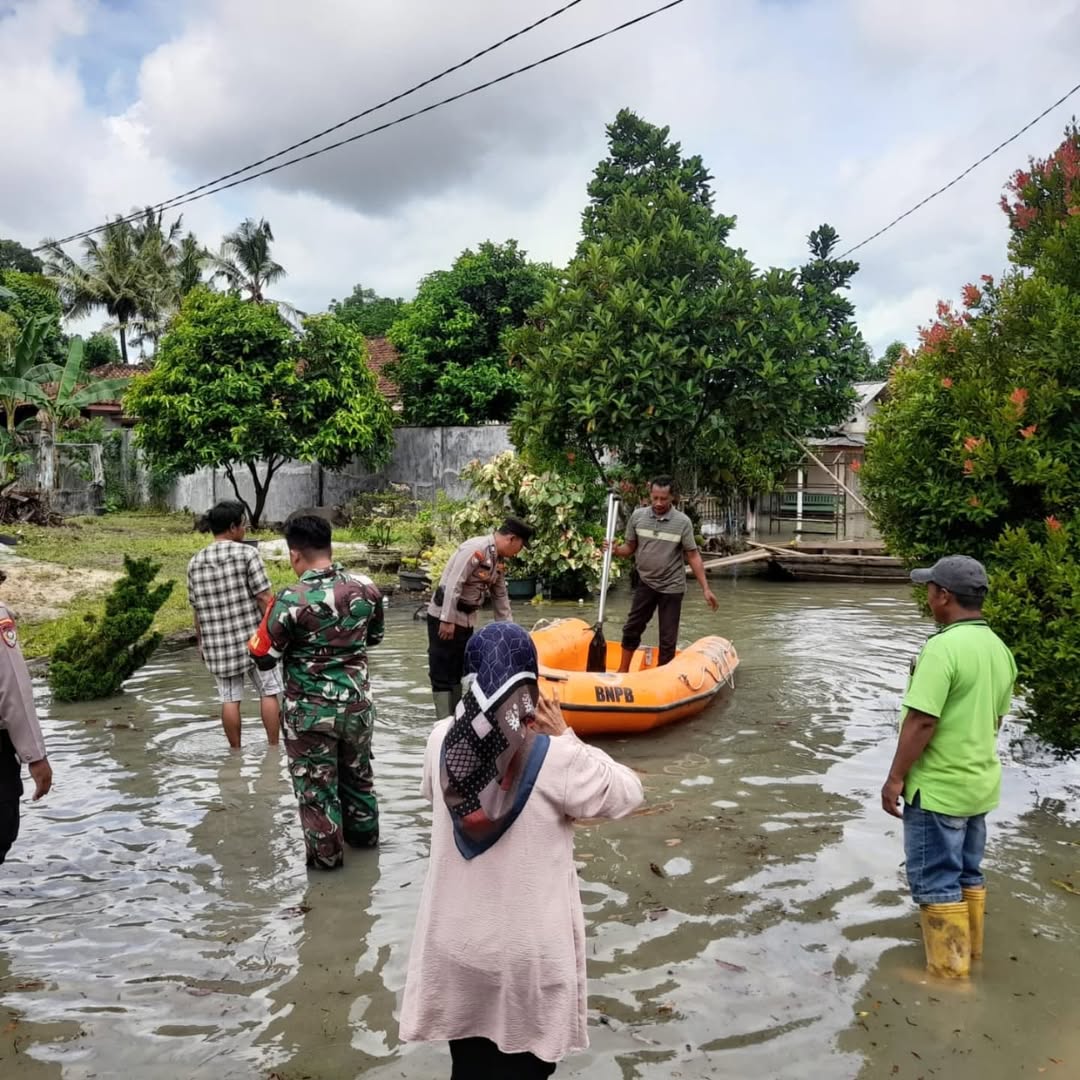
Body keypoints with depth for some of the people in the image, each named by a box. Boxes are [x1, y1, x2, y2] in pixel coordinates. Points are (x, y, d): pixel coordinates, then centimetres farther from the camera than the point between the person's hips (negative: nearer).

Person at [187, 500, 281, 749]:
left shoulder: (195, 563, 4)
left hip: (217, 643, 4)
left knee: (230, 699, 11)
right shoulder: (247, 553, -10)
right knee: (268, 693, 9)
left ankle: (236, 751, 17)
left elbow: (197, 609, 9)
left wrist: (201, 643, 18)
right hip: (252, 638, -4)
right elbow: (264, 599, -12)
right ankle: (274, 747, 14)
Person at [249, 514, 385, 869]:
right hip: (357, 703, 5)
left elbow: (263, 657, -12)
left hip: (310, 711, -5)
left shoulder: (291, 600, -23)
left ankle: (326, 855, 27)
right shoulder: (366, 587, -8)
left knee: (316, 783, 13)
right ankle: (364, 833, 43)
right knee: (358, 772, 25)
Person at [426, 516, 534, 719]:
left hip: (466, 618, 9)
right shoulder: (476, 548, -21)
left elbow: (500, 597, 17)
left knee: (458, 670, 13)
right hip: (444, 616, -9)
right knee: (443, 671, -5)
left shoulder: (500, 561, 8)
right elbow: (453, 584, -25)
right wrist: (448, 620, -25)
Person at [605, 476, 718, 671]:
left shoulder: (682, 522, -11)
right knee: (632, 628, 10)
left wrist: (706, 589, -11)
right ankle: (623, 671, 26)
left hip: (672, 587, -2)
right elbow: (630, 548, 3)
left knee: (668, 637, 5)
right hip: (645, 584, 2)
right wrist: (616, 550, -20)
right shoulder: (637, 516, -5)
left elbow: (693, 556, -8)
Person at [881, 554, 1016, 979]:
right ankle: (967, 952, 34)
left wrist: (895, 778, -16)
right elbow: (994, 718, 14)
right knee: (968, 873, 21)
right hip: (979, 784, 9)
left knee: (936, 881, 4)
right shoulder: (999, 649, 4)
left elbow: (921, 722, -24)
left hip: (938, 787, -8)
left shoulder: (943, 647, -23)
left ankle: (948, 971, 14)